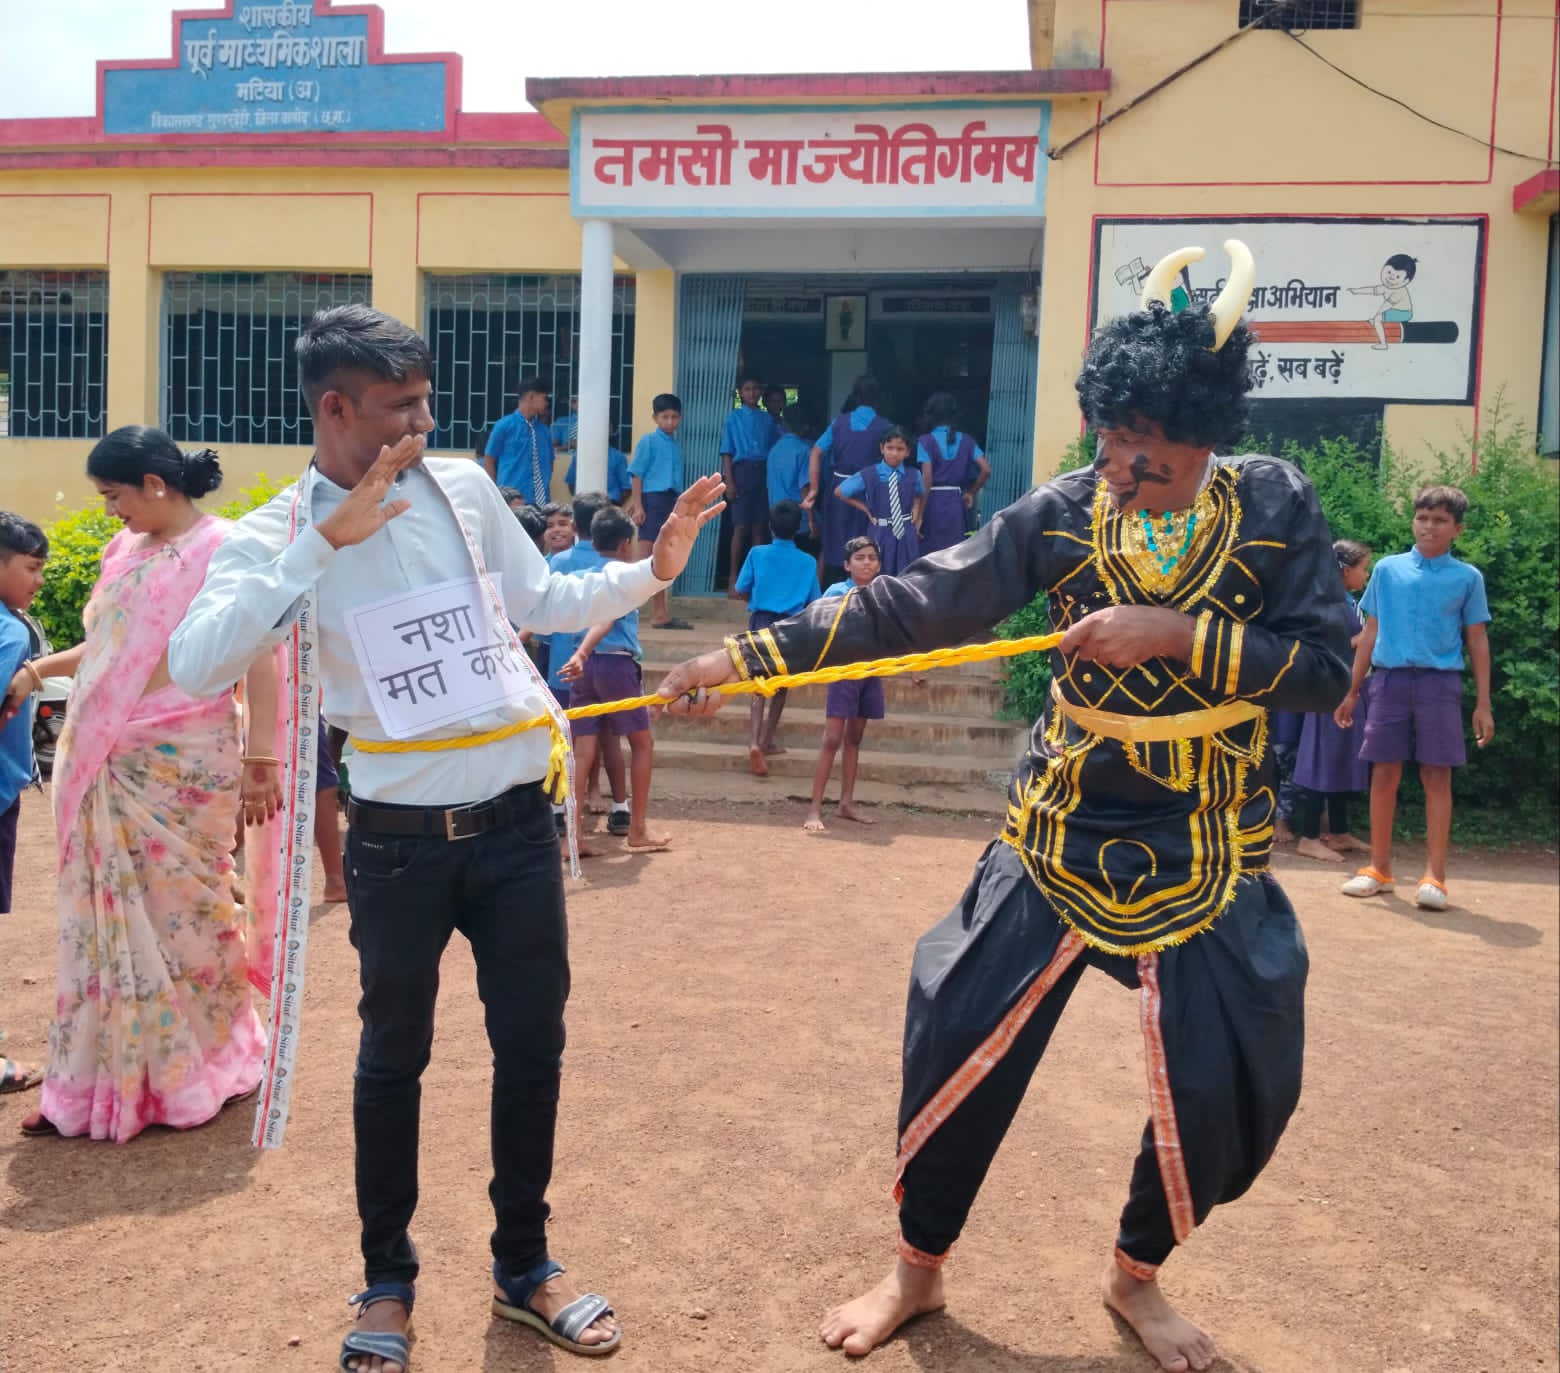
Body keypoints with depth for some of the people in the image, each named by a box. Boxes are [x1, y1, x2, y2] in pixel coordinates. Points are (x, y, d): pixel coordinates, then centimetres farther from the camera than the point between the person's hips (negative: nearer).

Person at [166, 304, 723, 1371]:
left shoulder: (465, 489, 4)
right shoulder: (278, 534, -5)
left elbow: (542, 603, 16)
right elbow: (197, 666, -22)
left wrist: (653, 569, 4)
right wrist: (324, 542, -25)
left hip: (516, 822, 3)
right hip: (399, 839, -3)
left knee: (533, 1045, 11)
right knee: (394, 1054, 13)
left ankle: (524, 1264, 33)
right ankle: (388, 1280, 35)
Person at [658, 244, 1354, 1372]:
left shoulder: (1275, 507, -7)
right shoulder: (1064, 512, -8)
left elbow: (1325, 668, -11)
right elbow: (909, 607, -13)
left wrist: (1177, 633, -24)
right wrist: (746, 654, -21)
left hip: (1207, 855, 0)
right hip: (1061, 839, 0)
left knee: (1228, 1091, 2)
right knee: (962, 1044, 0)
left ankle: (1137, 1276, 33)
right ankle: (918, 1272, 27)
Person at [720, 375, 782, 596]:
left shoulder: (768, 419, 13)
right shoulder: (734, 418, 6)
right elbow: (727, 451, 1)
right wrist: (729, 480, -8)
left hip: (764, 472, 3)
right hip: (742, 470, -3)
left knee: (759, 526, 3)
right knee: (741, 526, -5)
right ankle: (734, 579, 0)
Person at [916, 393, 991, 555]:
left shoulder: (926, 440, -5)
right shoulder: (966, 440, 6)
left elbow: (927, 478, -13)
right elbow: (986, 470, -3)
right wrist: (971, 493, 12)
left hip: (933, 502, -3)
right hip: (956, 502, 3)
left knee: (930, 554, 3)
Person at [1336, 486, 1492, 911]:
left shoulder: (1467, 577, 5)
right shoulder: (1388, 569, 8)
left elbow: (1477, 642, 7)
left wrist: (1483, 704, 1)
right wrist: (1352, 691, 9)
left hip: (1440, 683, -1)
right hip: (1389, 679, 1)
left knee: (1437, 777, -2)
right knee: (1384, 773, 3)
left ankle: (1434, 877, 2)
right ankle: (1379, 869, 14)